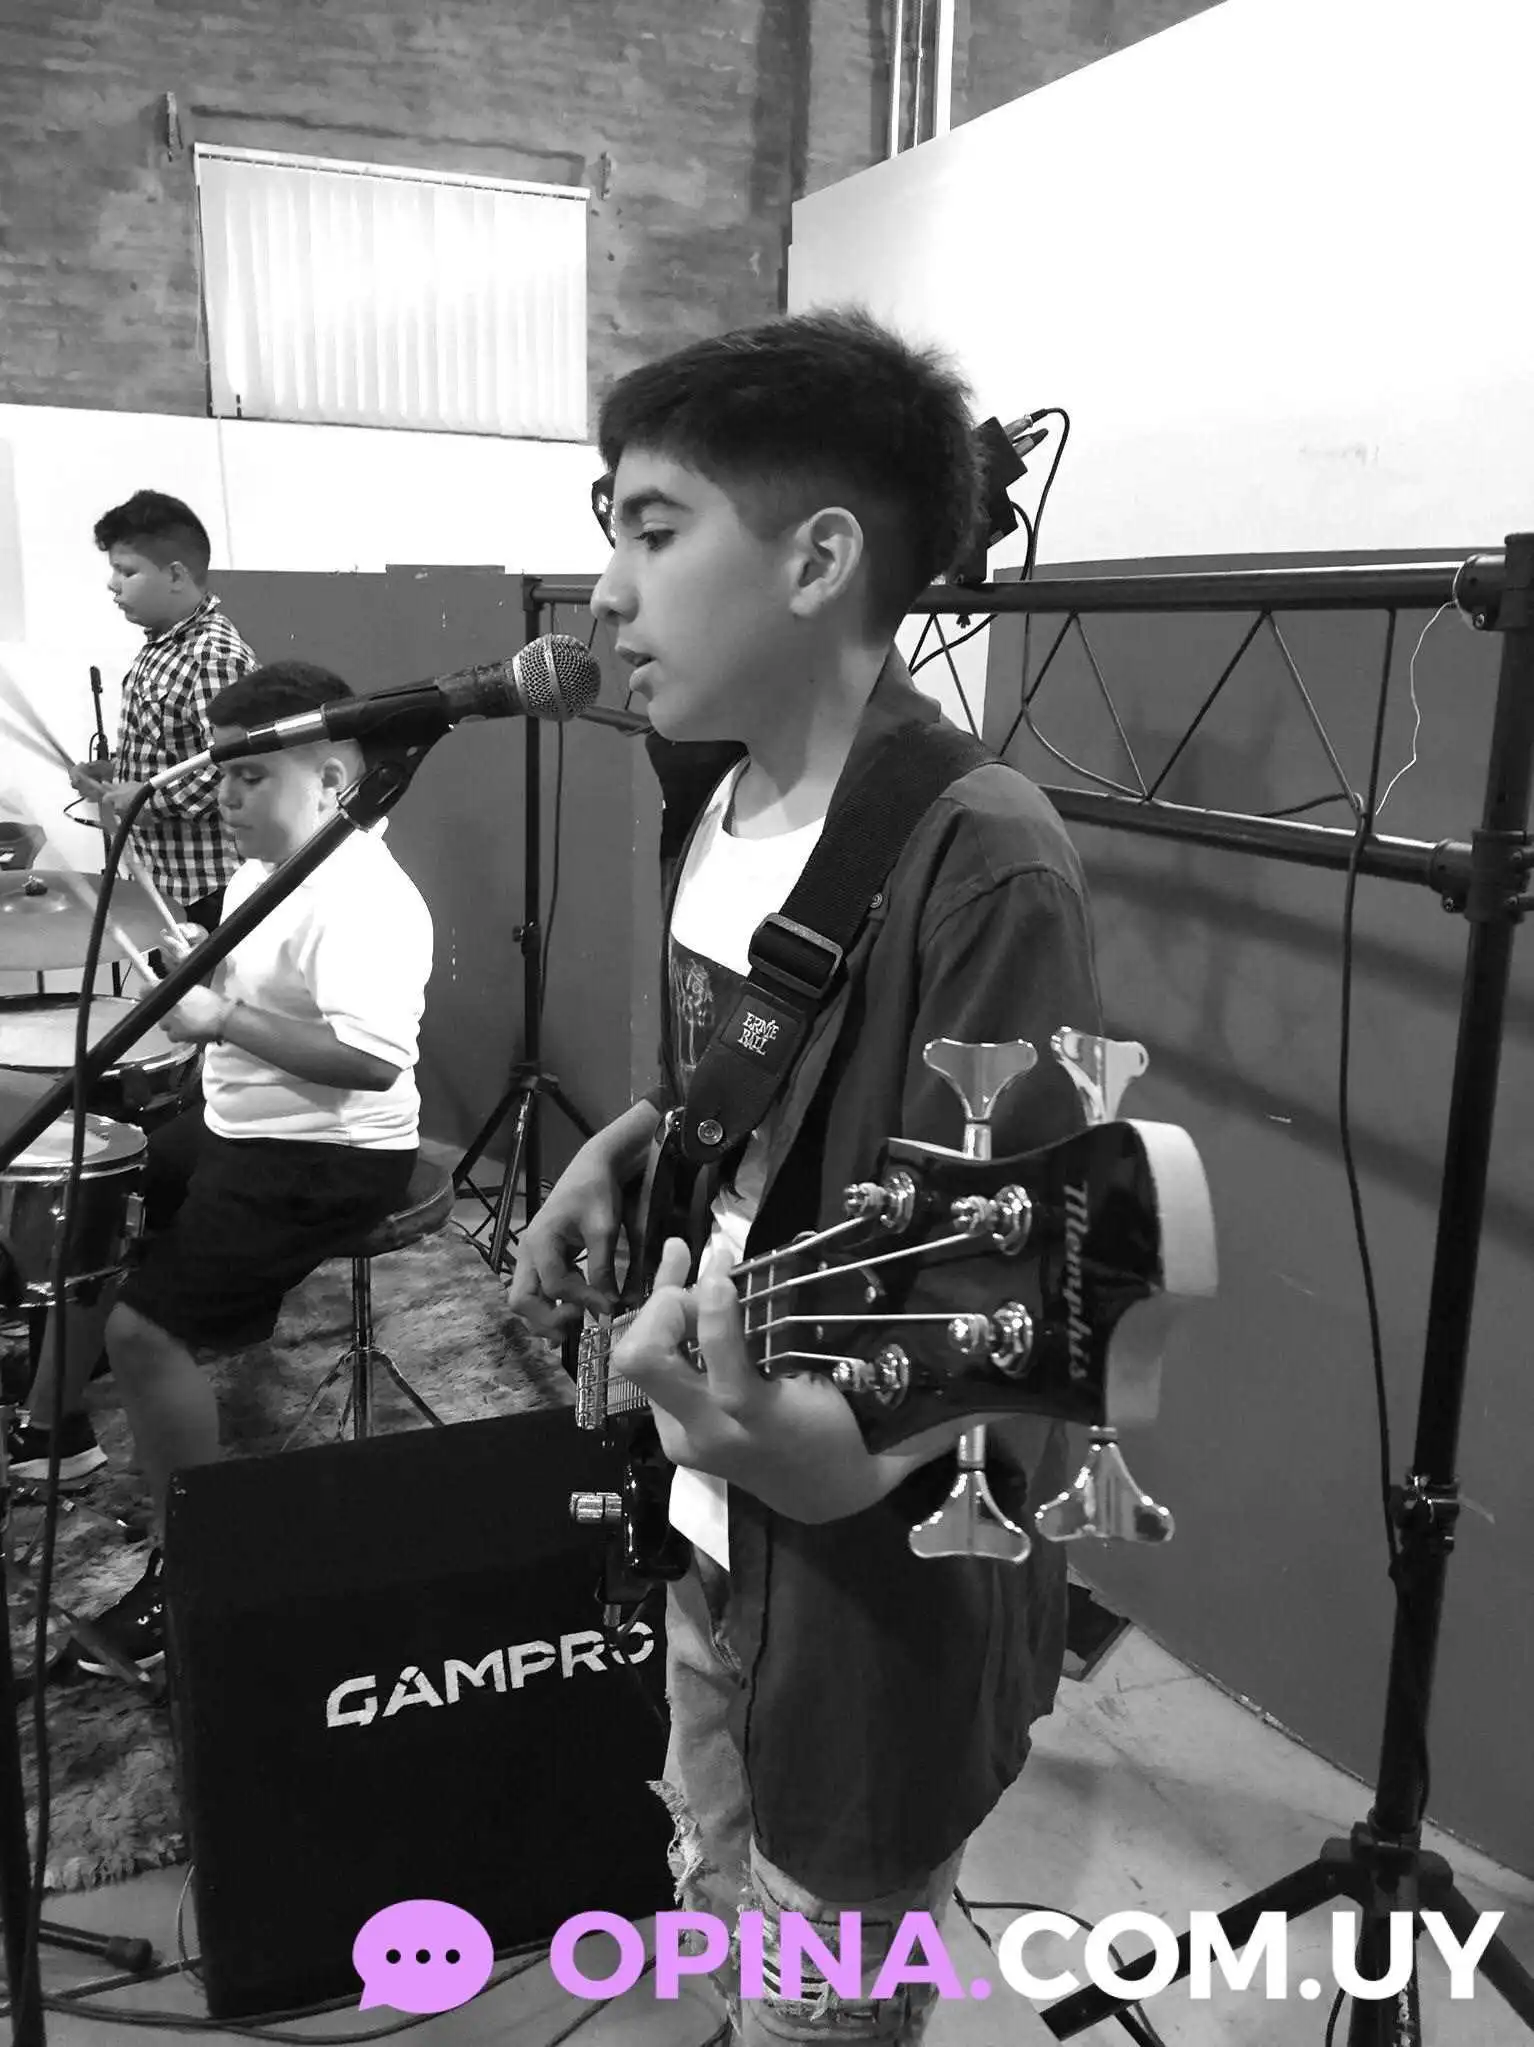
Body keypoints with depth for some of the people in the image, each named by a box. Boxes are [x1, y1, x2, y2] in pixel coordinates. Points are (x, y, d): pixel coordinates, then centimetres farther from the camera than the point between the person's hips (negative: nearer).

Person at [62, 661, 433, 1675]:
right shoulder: (268, 866, 9)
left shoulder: (363, 899, -23)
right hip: (240, 1126, 11)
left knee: (145, 1327, -18)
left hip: (326, 1159, -11)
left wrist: (223, 1019, -29)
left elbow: (372, 1059, -34)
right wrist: (201, 971, 6)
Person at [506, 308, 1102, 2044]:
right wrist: (619, 1155, -2)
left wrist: (824, 1441, -45)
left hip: (877, 1585, -8)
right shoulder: (712, 798, 0)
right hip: (714, 1531, 8)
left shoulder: (978, 872, -28)